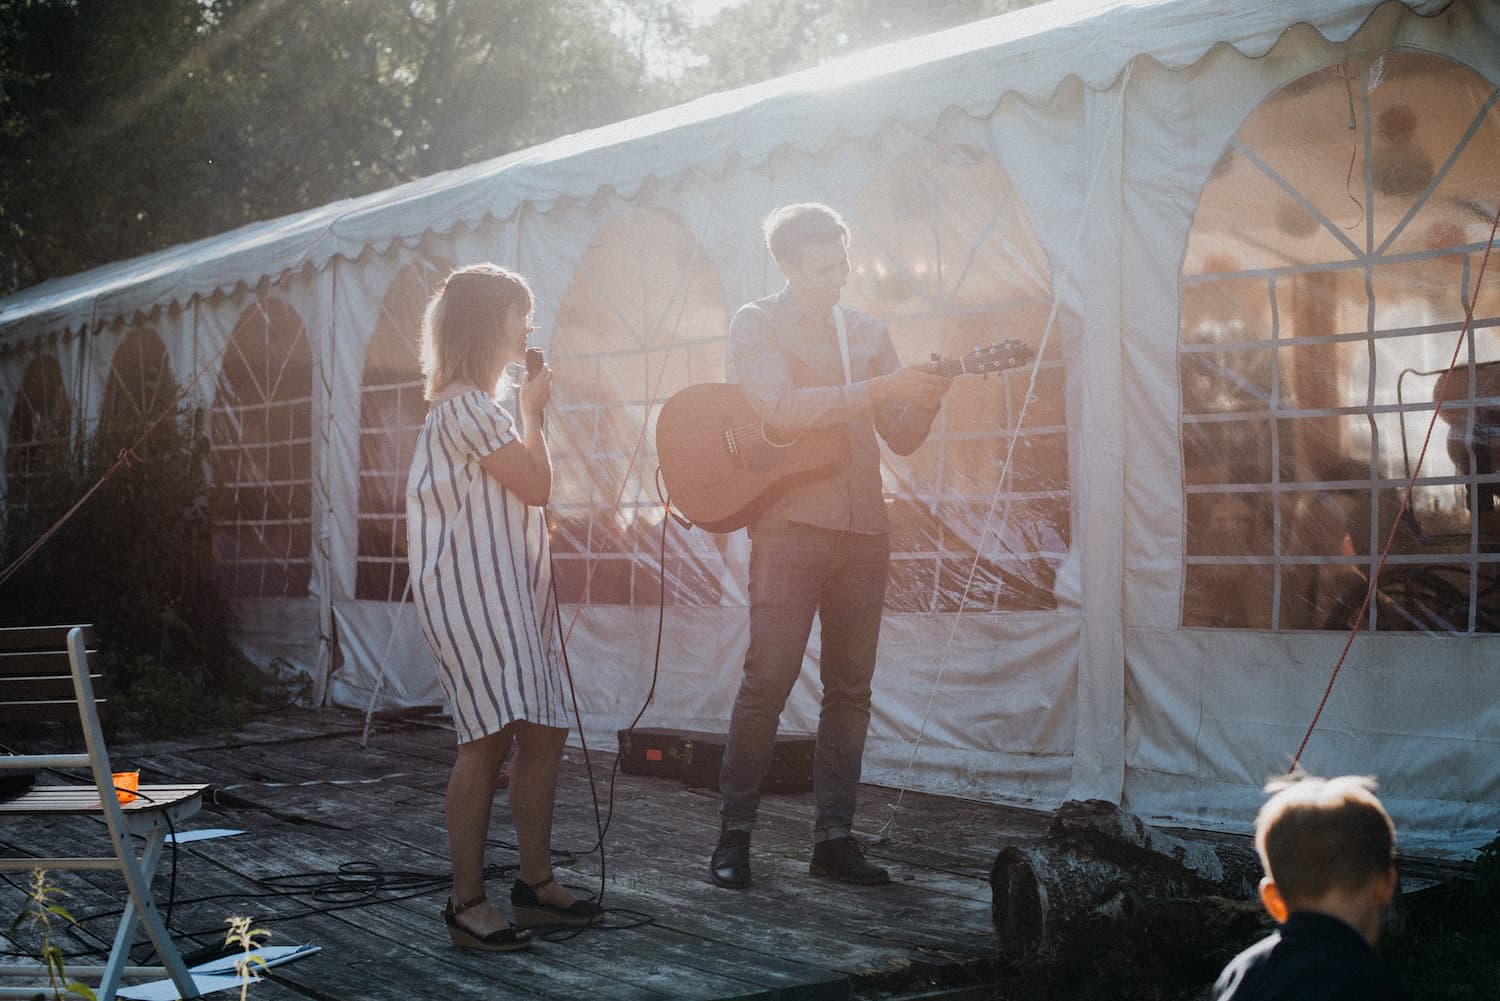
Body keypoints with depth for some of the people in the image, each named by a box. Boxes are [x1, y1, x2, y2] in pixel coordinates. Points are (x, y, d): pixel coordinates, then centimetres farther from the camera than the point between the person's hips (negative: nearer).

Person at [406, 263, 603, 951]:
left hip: (507, 594, 11)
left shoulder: (477, 406, 23)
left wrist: (528, 410, 19)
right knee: (489, 740, -14)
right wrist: (532, 411, 0)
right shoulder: (467, 406, -11)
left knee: (544, 733, 7)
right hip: (471, 593, -11)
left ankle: (536, 884, 15)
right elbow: (537, 485, -10)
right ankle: (467, 902, -8)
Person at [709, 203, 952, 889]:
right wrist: (878, 389, -21)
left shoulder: (867, 332, 17)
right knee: (768, 682, -8)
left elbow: (902, 439, 13)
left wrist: (926, 398, -8)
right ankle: (734, 834, 1)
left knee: (850, 689, 6)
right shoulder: (755, 323, 2)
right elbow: (781, 407, -16)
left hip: (863, 529, 5)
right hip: (789, 527, -5)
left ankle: (833, 838, 12)